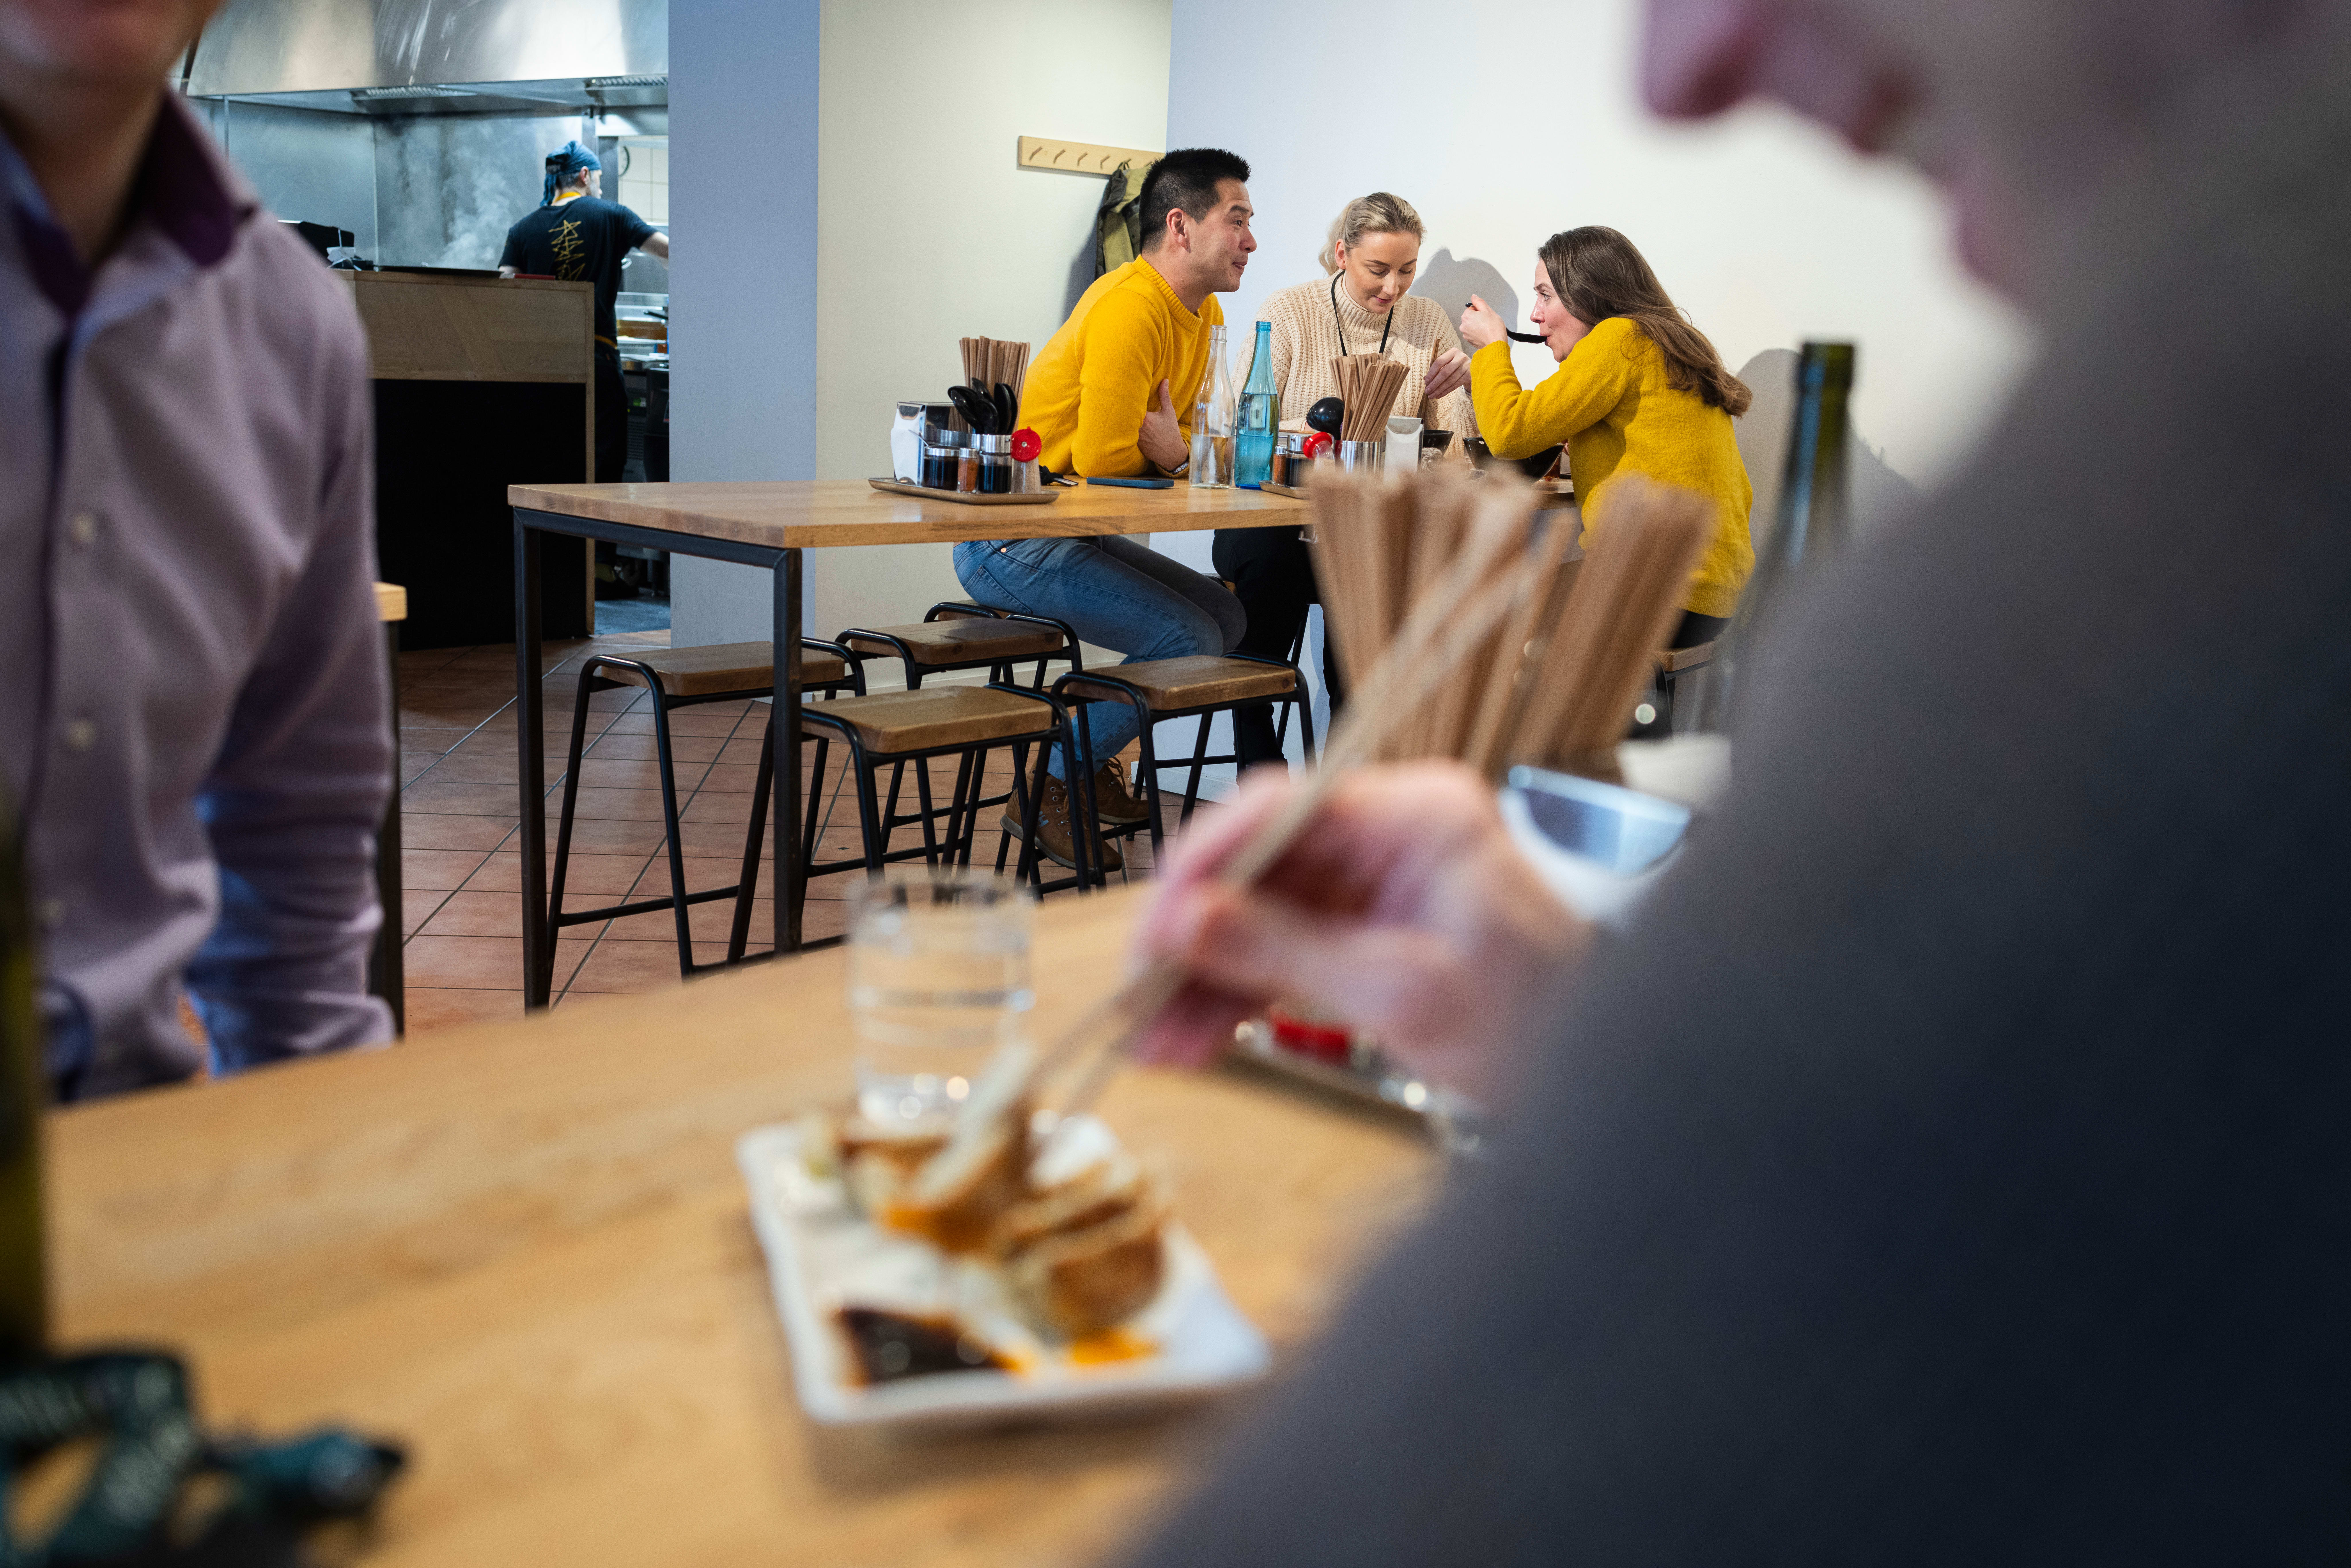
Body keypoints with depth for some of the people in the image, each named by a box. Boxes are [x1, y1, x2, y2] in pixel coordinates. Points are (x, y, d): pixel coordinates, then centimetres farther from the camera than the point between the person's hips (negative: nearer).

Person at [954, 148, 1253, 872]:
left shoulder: (1205, 313, 11)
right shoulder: (1130, 309, -21)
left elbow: (1170, 443, 14)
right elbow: (1101, 460, -23)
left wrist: (1174, 449, -9)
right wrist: (1166, 453, -2)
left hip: (1076, 533, 10)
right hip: (1010, 545, -10)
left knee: (1225, 615, 11)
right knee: (1191, 640, -17)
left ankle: (1094, 758, 20)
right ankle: (1050, 794, -4)